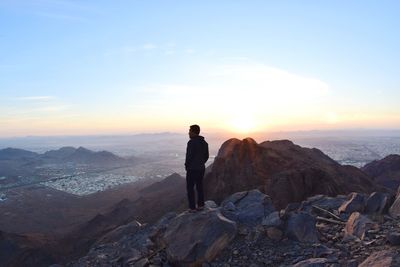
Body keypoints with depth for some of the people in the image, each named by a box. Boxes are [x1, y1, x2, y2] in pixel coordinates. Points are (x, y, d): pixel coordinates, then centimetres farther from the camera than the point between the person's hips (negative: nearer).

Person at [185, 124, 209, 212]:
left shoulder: (191, 142, -18)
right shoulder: (204, 143, 6)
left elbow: (189, 156, -18)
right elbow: (206, 156, 10)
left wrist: (186, 166, -2)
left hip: (192, 169, -7)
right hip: (201, 168, 7)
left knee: (190, 188, 3)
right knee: (199, 187, 16)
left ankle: (192, 207, 5)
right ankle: (200, 205, 20)